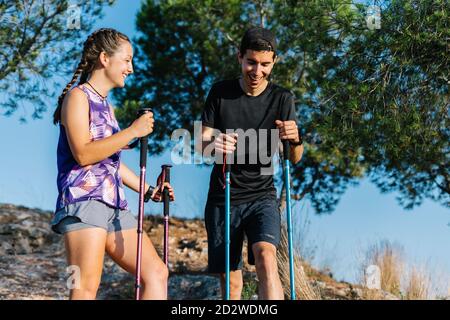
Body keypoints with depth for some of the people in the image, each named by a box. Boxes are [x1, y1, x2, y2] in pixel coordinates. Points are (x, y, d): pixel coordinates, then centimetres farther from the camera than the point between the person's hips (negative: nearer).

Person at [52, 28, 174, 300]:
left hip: (114, 206, 9)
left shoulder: (106, 104, 23)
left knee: (157, 272, 3)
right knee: (86, 288, -15)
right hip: (84, 203, -9)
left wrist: (148, 190, 20)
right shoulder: (78, 96, -1)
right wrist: (133, 131, -13)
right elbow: (83, 153, -15)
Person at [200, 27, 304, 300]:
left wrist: (295, 139, -29)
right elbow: (201, 144, -1)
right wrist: (213, 144, -26)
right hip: (222, 197, 1)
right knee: (231, 282, 3)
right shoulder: (220, 92, 1)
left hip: (262, 197, -1)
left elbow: (295, 159, -5)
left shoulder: (282, 99, 0)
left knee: (266, 257, -27)